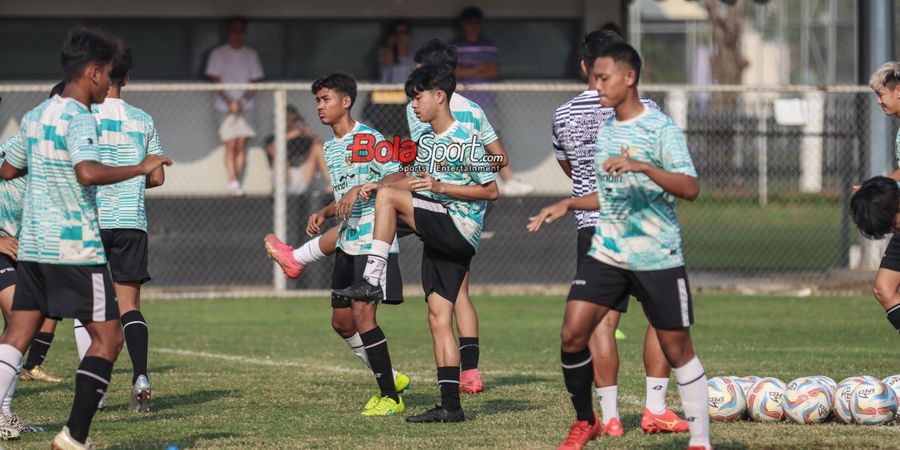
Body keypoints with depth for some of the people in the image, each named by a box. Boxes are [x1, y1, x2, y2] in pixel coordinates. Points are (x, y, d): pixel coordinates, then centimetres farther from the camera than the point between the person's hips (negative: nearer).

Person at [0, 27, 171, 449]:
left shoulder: (35, 116, 13)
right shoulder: (80, 119, -13)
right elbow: (87, 173, -30)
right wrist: (141, 168, -20)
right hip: (76, 250, -8)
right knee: (108, 336, 1)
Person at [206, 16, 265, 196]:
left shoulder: (251, 55, 8)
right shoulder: (218, 54, 2)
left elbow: (255, 81, 5)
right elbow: (215, 80, -2)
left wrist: (242, 101, -9)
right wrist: (229, 102, -11)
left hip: (245, 106, 2)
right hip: (226, 106, -2)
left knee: (241, 145, -2)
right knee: (230, 146, -9)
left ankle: (237, 181, 1)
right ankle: (233, 182, -11)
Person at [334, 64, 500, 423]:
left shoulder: (465, 142, -10)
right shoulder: (425, 139, 15)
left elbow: (491, 191, -11)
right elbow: (420, 181, 30)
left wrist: (440, 187, -19)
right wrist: (378, 185, 14)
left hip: (460, 228, -9)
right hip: (439, 239, 9)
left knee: (389, 197, -19)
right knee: (438, 317, 4)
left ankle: (372, 281, -21)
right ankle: (450, 406, 4)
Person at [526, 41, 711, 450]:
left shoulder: (661, 128, -10)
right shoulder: (604, 128, 12)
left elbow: (690, 187, -22)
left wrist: (641, 166, -33)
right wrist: (568, 204, 16)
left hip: (658, 258, -6)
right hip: (606, 252, 6)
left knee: (676, 348, 1)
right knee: (572, 334, -7)